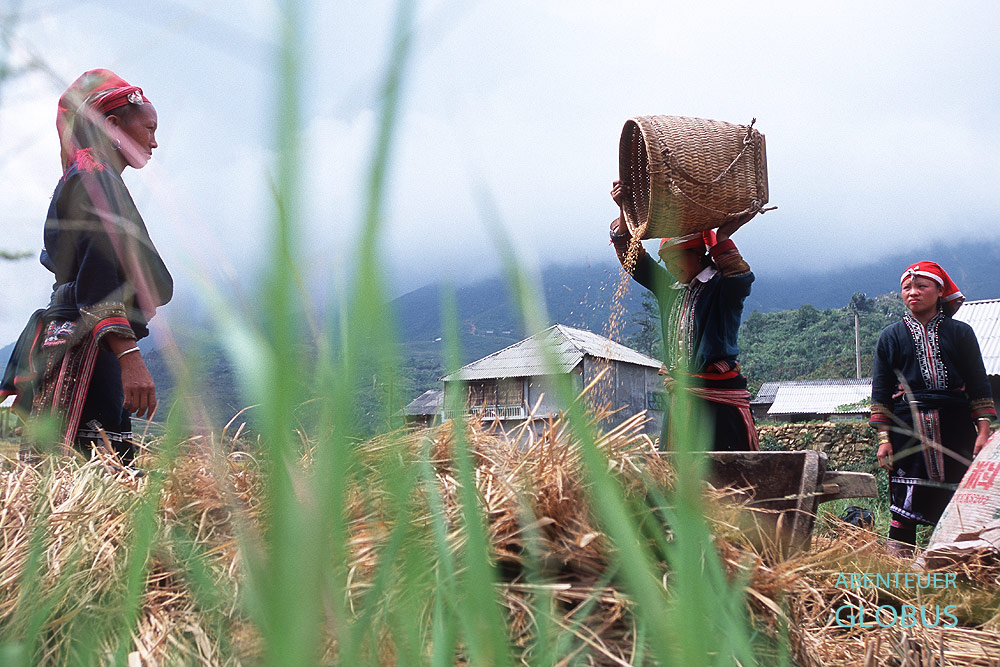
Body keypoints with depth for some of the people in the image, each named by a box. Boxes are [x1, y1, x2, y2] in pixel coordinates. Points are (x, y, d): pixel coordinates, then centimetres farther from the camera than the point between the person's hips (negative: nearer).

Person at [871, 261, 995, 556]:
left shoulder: (961, 333, 9)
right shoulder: (890, 337, 9)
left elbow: (979, 385, 7)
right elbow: (880, 392, 7)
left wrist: (983, 431, -2)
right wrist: (884, 438, -2)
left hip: (955, 428, 1)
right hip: (907, 429, 0)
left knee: (955, 501, 1)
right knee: (904, 503, -4)